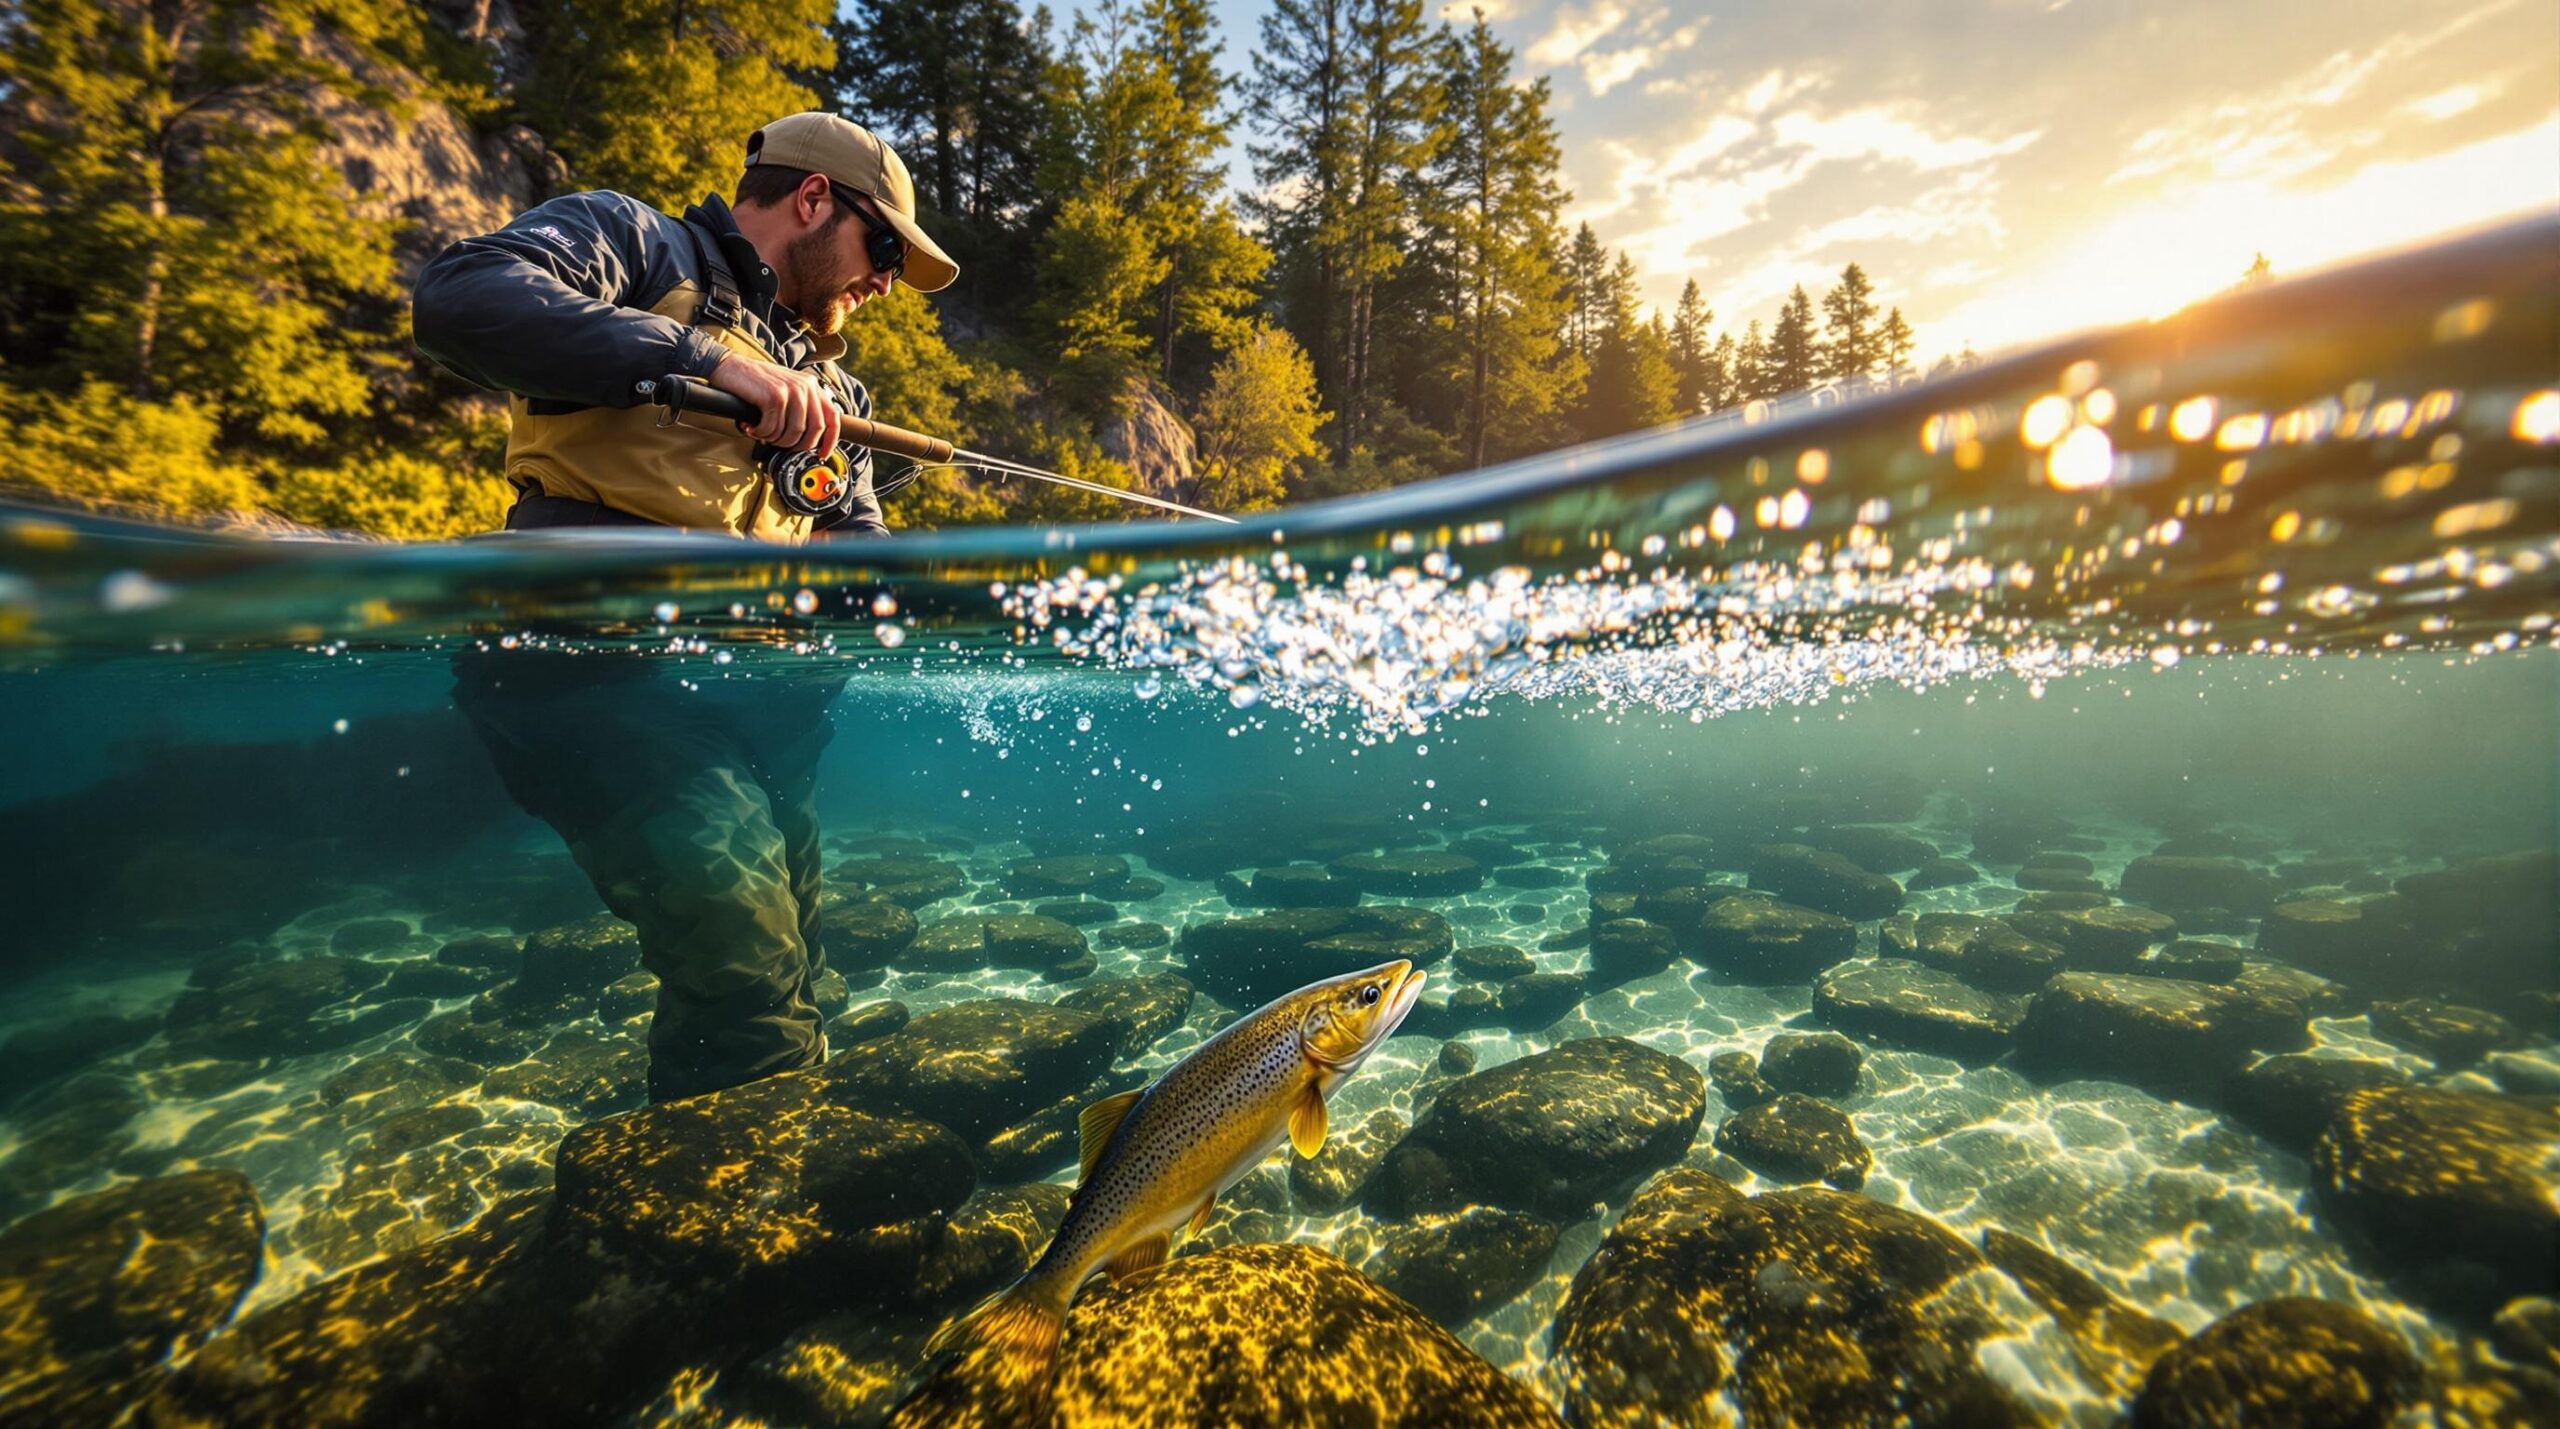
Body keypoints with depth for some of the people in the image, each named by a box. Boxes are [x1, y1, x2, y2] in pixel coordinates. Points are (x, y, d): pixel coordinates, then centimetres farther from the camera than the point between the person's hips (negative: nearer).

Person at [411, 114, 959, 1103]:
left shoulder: (830, 388, 27)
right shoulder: (633, 242, 9)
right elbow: (456, 296, -11)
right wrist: (704, 355, -19)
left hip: (746, 687, 7)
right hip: (596, 656, -7)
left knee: (786, 975, 7)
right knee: (744, 946, -23)